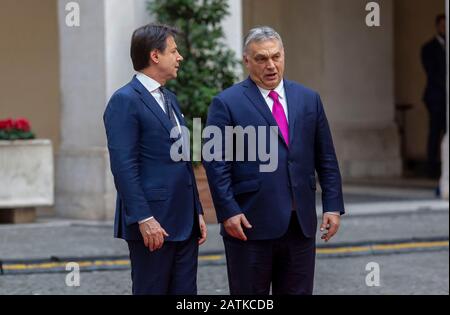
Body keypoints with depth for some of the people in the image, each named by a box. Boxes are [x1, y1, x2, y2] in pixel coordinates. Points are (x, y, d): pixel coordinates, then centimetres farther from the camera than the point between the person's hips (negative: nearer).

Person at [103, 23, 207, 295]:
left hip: (184, 222, 8)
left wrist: (197, 212, 16)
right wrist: (144, 219, -21)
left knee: (185, 293, 8)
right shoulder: (125, 101, -10)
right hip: (152, 223, -8)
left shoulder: (169, 99, 18)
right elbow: (124, 167, -16)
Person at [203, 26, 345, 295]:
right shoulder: (227, 103, -2)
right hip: (250, 223, -4)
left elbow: (326, 159, 12)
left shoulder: (308, 99, 11)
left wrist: (333, 205, 5)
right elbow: (216, 164, -6)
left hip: (301, 223, 4)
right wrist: (228, 212, -14)